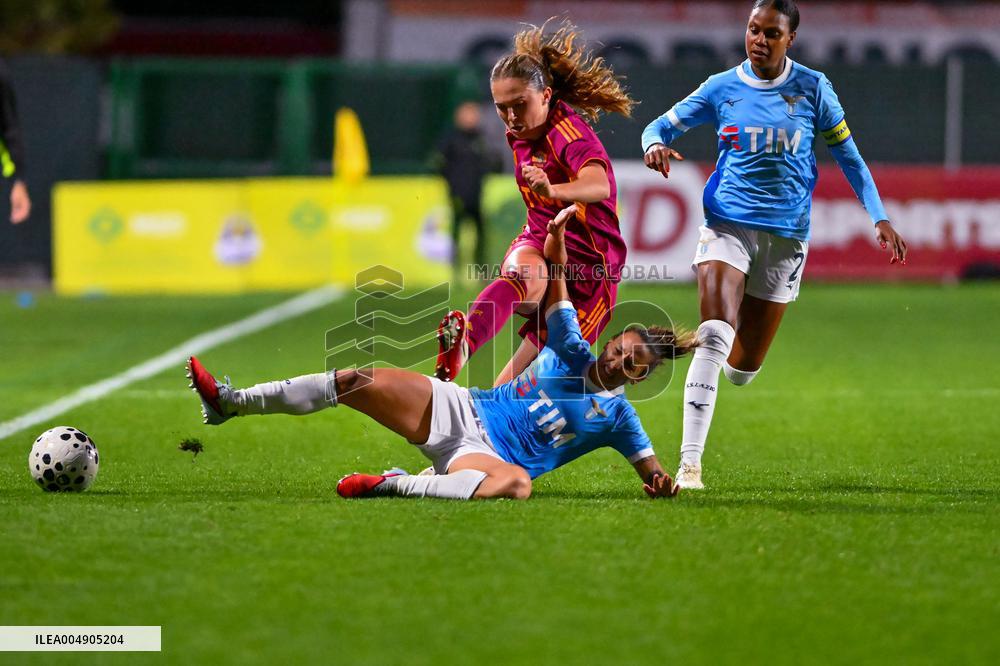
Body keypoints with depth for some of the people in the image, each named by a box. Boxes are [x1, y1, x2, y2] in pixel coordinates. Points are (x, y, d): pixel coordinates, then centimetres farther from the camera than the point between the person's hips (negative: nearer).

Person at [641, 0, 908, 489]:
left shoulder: (812, 88, 0)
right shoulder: (722, 88, 1)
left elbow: (847, 154, 8)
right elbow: (663, 125, 9)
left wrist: (879, 218, 1)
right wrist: (656, 144, -16)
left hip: (786, 233, 1)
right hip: (727, 223, -1)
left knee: (742, 369, 4)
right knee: (713, 335, -23)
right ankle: (689, 462, -23)